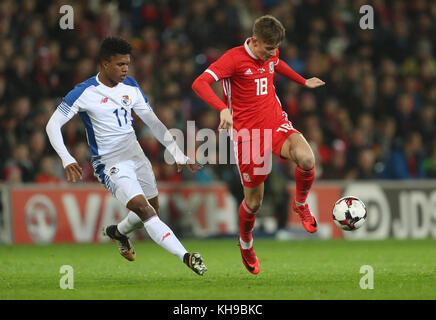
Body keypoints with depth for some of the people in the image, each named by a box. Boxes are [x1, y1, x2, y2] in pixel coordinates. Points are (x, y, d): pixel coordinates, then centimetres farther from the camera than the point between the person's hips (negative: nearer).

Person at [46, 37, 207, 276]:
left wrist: (179, 155, 7)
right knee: (144, 209, -22)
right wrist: (67, 160, -23)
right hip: (110, 164, -7)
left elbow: (154, 123, 13)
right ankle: (185, 258, -28)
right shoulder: (85, 93, -12)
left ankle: (117, 232, 46)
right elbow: (53, 125, -10)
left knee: (152, 209, 15)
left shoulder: (130, 87, 5)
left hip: (136, 155, 7)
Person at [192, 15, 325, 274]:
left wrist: (303, 82, 36)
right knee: (254, 201, 4)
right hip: (248, 133, -4)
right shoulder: (234, 58, -15)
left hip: (277, 124, 4)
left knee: (306, 159, -28)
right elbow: (200, 83, -28)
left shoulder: (271, 54, 5)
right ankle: (246, 243, 36)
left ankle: (301, 204, 3)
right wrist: (223, 108, -42)